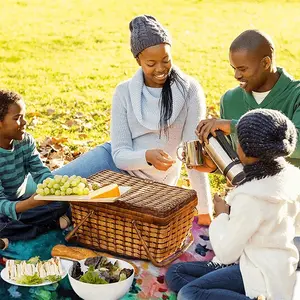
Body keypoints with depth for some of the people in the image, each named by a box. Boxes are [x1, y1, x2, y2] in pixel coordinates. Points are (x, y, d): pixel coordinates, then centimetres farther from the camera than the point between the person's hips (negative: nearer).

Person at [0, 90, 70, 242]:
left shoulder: (26, 141, -4)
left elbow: (41, 172, -7)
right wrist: (30, 203, -48)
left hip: (21, 202, 6)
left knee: (62, 202, -12)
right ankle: (51, 224, -18)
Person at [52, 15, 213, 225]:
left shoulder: (189, 90, -16)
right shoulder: (125, 92, -9)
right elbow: (120, 154, -13)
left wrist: (205, 211, -19)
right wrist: (147, 156, -36)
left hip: (151, 183, -2)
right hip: (117, 163, 3)